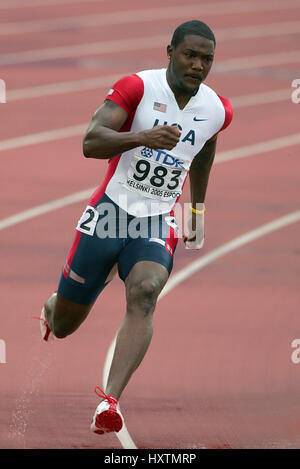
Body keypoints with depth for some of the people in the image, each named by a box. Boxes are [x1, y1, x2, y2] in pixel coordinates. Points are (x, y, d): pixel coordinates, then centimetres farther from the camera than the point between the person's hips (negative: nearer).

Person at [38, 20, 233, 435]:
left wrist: (198, 208, 33)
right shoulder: (138, 87, -13)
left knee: (144, 295, -30)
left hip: (157, 226, 2)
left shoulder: (217, 110, 3)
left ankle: (110, 401, -40)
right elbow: (90, 144, -25)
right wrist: (144, 137, -41)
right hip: (109, 215, -2)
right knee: (63, 326, 10)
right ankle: (50, 308, 50)